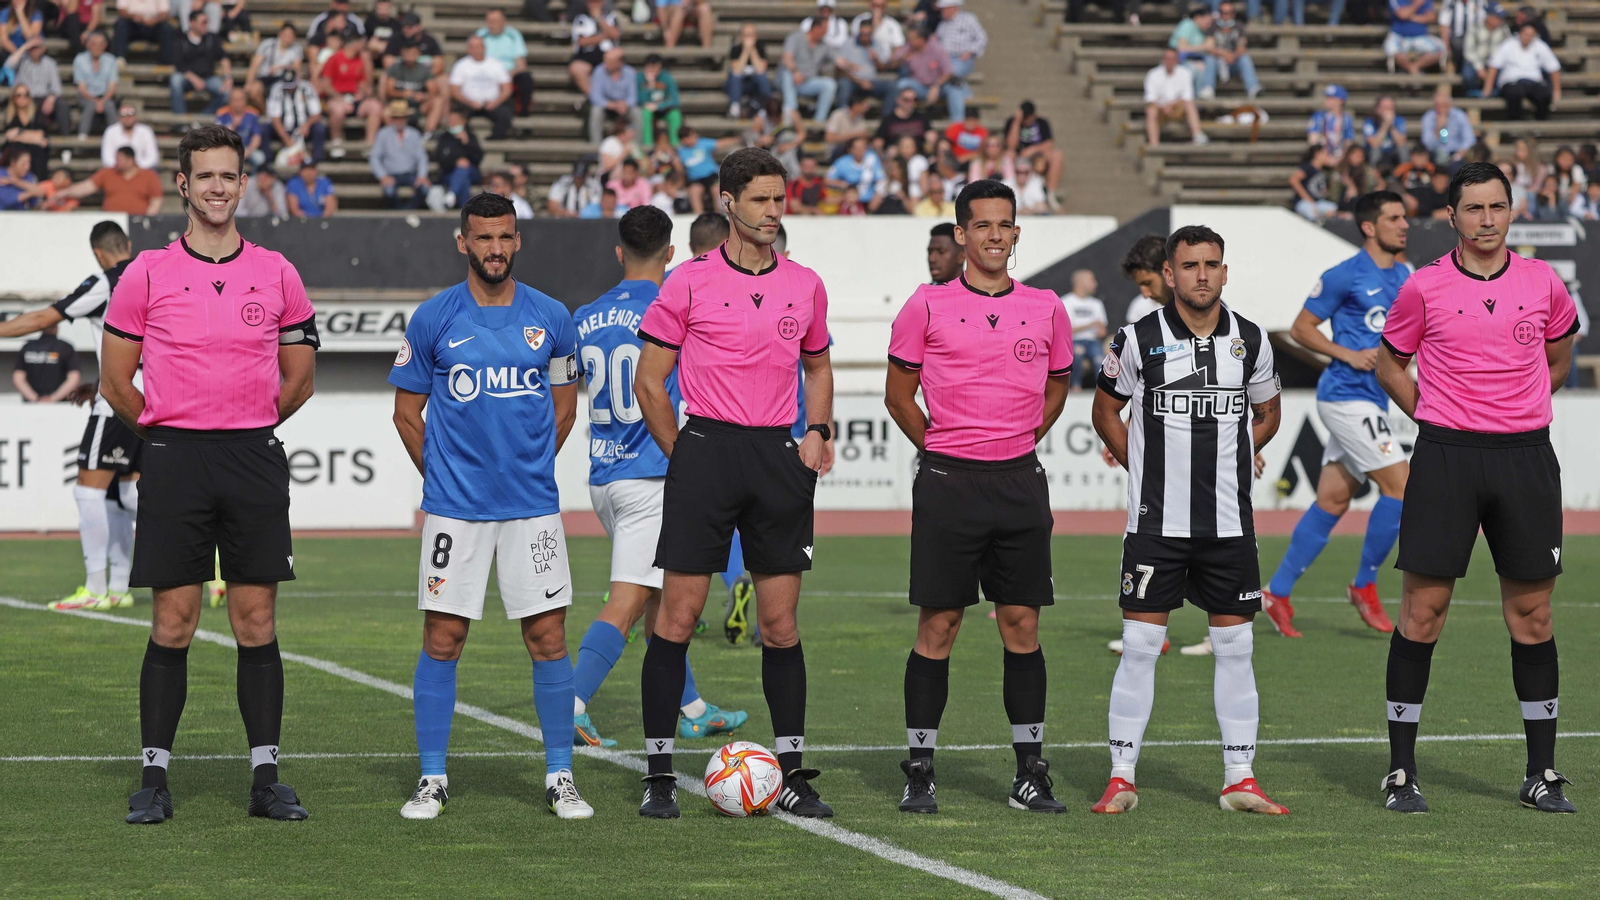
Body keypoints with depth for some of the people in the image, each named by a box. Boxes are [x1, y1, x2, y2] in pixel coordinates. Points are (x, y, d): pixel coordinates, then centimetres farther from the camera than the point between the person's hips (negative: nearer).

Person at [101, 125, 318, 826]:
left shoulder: (277, 274, 6)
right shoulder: (147, 273, 1)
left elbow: (298, 380, 15)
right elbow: (115, 382, 8)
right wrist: (169, 434, 11)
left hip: (254, 459, 2)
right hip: (173, 460, -1)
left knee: (257, 621, 3)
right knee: (173, 623, -1)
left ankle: (265, 777, 8)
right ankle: (154, 778, 5)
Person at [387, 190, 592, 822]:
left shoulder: (550, 318, 4)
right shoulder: (433, 320, 0)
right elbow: (407, 413, 8)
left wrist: (528, 469, 11)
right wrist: (445, 475, 7)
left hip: (533, 506, 1)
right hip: (454, 507, -1)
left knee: (548, 638, -1)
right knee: (442, 639, 0)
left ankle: (560, 778, 8)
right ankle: (432, 778, 9)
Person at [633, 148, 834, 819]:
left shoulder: (805, 286, 10)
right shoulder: (691, 281, -1)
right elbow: (649, 381, 3)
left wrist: (817, 431, 9)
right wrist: (683, 453, 0)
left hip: (780, 457, 3)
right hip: (706, 448, -3)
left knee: (781, 623, 5)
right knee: (679, 614, -3)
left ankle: (792, 774, 11)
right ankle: (659, 775, 3)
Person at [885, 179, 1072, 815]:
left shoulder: (1046, 309, 7)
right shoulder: (928, 306, -1)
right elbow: (898, 393, 7)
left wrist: (1021, 441, 12)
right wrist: (942, 448, 4)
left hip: (1020, 481, 3)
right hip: (947, 482, -3)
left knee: (1023, 624, 4)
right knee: (937, 625, -1)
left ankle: (1030, 774, 10)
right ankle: (919, 773, 5)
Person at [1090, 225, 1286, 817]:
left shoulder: (1251, 340, 5)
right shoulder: (1138, 340, -4)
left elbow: (1267, 413, 20)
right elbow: (1106, 413, 8)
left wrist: (1229, 463, 11)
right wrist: (1147, 470, 4)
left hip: (1230, 521, 3)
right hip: (1157, 521, -3)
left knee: (1235, 646, 4)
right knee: (1140, 645, -4)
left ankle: (1240, 779, 11)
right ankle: (1122, 778, 3)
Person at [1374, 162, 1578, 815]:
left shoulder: (1544, 284, 6)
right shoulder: (1425, 287, 0)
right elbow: (1390, 364, 13)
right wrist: (1432, 415, 5)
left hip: (1526, 457, 2)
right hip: (1446, 455, -2)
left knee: (1532, 613, 4)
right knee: (1423, 609, -4)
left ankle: (1541, 773, 12)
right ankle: (1401, 771, 4)